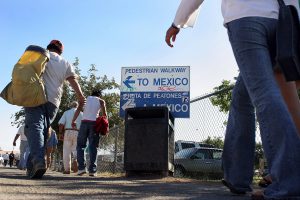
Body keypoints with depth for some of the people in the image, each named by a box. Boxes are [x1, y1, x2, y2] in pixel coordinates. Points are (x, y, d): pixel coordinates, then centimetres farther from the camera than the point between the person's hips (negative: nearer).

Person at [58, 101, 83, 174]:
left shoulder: (66, 112, 9)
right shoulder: (81, 113, 10)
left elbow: (61, 124, -2)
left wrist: (61, 133, 7)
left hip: (68, 132, 0)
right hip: (78, 133, 1)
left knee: (67, 151, 6)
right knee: (76, 150, 10)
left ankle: (67, 169, 6)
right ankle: (75, 160, -21)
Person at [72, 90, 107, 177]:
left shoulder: (86, 98, 17)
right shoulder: (101, 101, 15)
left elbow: (78, 110, 5)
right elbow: (104, 114, 5)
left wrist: (73, 121, 7)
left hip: (85, 122, 0)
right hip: (95, 123, 0)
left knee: (80, 145, 7)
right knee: (93, 147, 1)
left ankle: (81, 167, -7)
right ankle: (92, 170, -6)